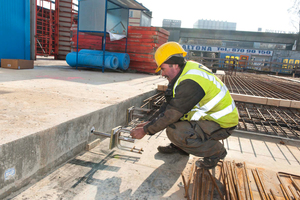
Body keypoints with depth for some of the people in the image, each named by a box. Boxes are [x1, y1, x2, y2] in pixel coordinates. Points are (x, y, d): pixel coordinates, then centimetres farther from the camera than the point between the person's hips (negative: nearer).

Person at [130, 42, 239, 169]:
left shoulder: (190, 82, -29)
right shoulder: (188, 69, 2)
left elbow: (171, 114, -25)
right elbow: (170, 104, 7)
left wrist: (145, 130, -13)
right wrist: (150, 121, 5)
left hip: (222, 124, -9)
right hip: (210, 113, 9)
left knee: (175, 132, -26)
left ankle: (216, 151, -1)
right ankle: (179, 147, 18)